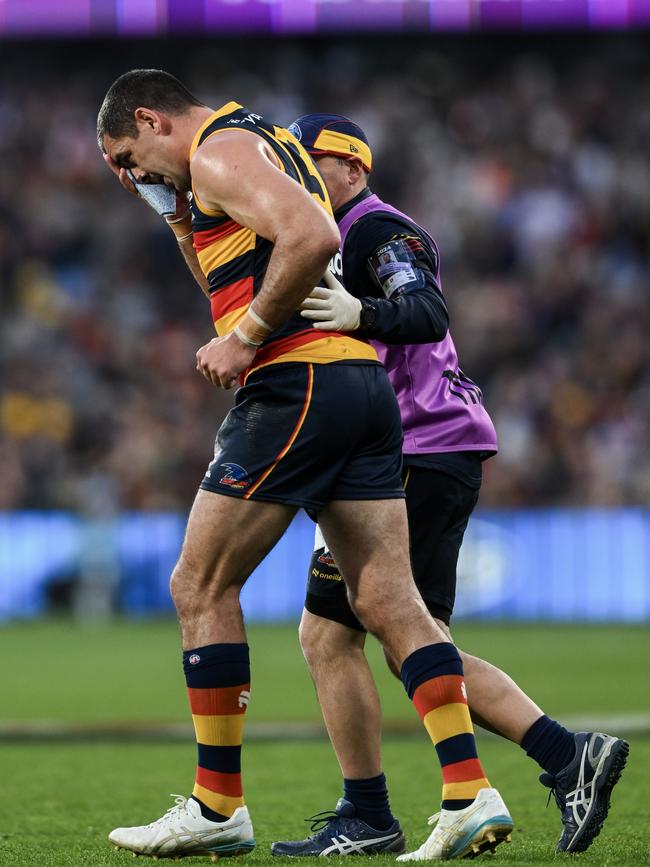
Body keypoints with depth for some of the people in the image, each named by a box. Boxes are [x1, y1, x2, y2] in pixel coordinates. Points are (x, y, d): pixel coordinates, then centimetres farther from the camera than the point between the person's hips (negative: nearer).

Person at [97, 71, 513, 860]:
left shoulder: (219, 149, -5)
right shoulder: (269, 141, 26)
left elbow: (313, 238, -22)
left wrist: (244, 338, -16)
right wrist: (180, 222, 22)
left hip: (298, 383, -9)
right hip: (364, 381, 9)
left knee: (200, 587, 1)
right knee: (389, 601, 4)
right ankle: (471, 797, -5)